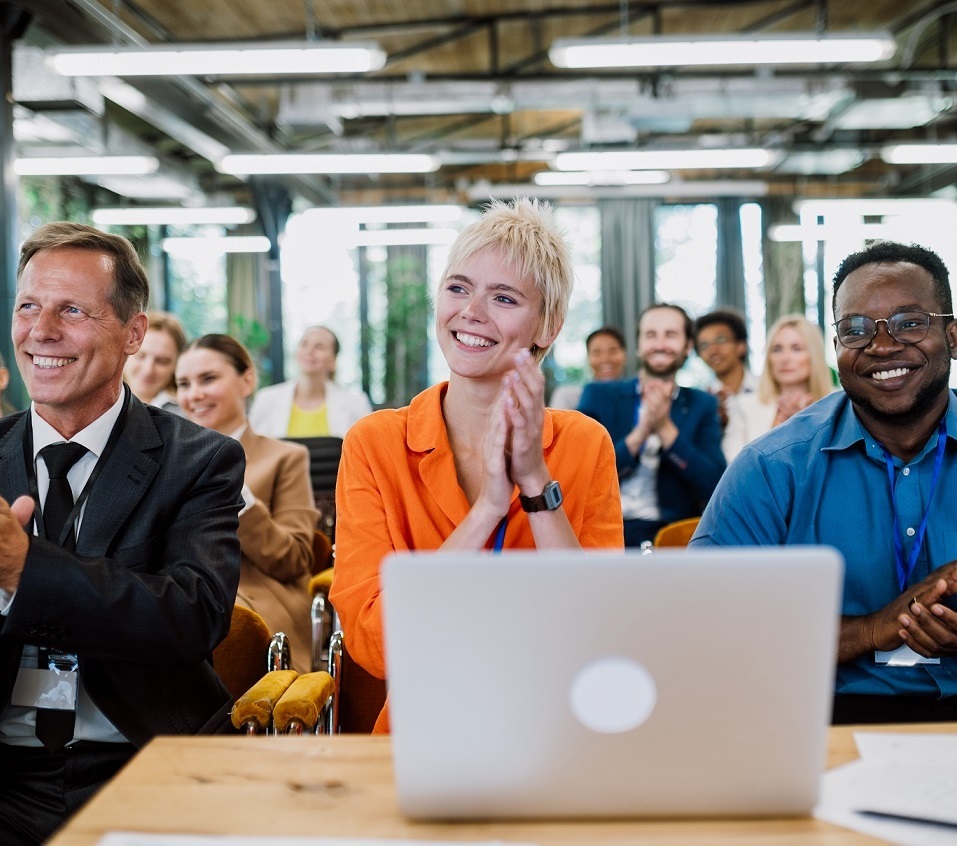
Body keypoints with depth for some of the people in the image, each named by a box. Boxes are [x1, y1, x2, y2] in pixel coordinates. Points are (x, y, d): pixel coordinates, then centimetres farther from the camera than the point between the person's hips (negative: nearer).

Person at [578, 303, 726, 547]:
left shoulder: (703, 405, 13)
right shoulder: (598, 396, 10)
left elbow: (714, 487, 1)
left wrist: (666, 429, -9)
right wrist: (639, 434, -11)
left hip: (668, 532, 0)